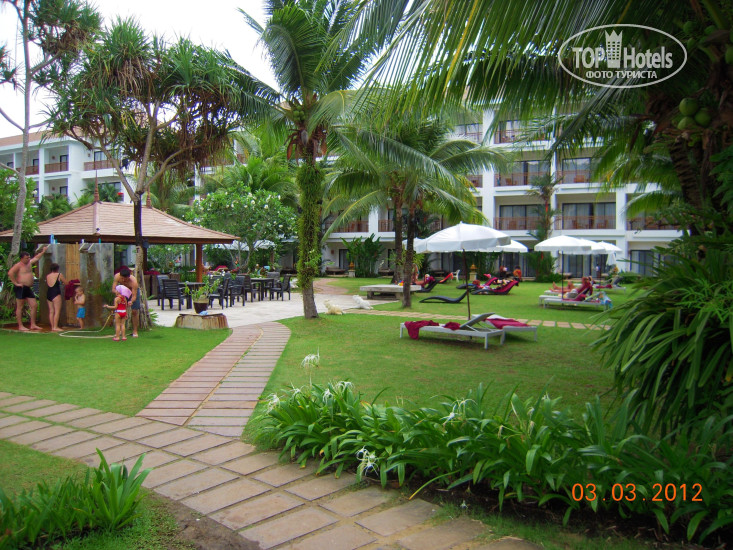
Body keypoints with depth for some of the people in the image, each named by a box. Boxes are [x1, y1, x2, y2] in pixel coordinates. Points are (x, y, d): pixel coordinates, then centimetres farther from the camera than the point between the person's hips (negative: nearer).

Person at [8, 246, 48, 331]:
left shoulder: (29, 263, 16)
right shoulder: (19, 265, -9)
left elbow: (36, 258, 35)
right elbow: (10, 273, -22)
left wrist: (43, 251, 41)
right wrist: (16, 283, -20)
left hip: (28, 288, 8)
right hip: (21, 288, -8)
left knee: (34, 305, 5)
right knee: (20, 307, -2)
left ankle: (33, 325, 10)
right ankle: (20, 326, 1)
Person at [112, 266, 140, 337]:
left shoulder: (134, 281, -39)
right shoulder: (117, 276, -30)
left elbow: (134, 296, -37)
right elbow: (113, 289, -27)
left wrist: (131, 301, -58)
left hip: (133, 291, -3)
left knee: (134, 311, -6)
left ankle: (135, 331, 5)